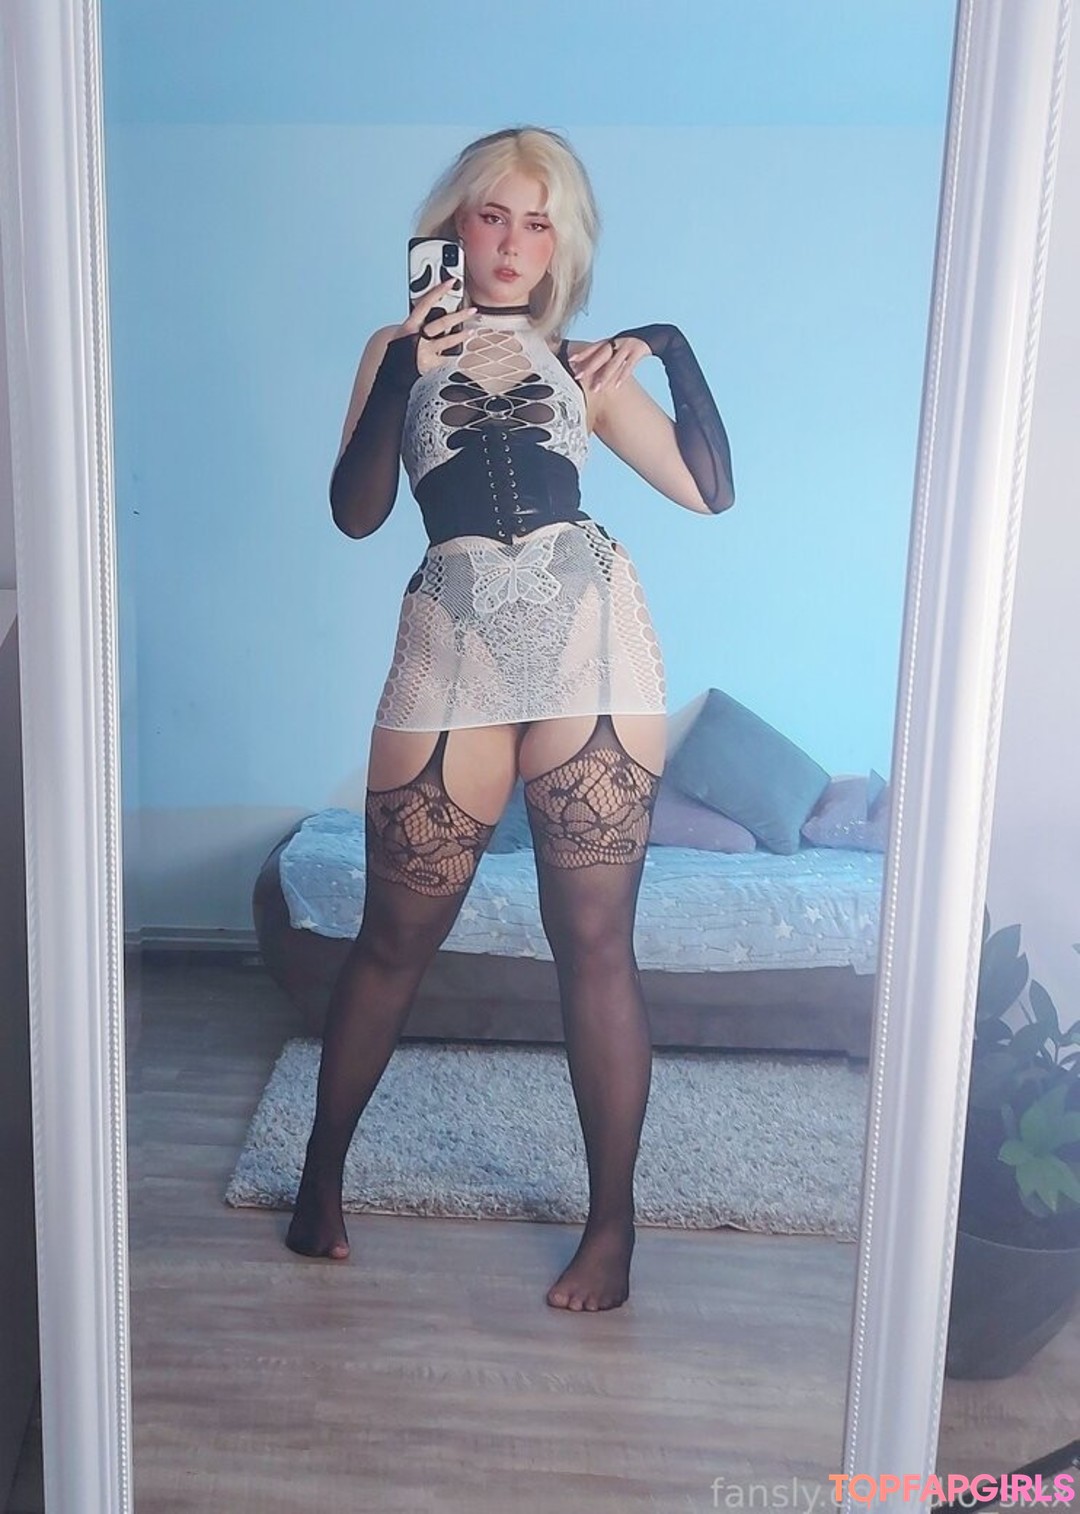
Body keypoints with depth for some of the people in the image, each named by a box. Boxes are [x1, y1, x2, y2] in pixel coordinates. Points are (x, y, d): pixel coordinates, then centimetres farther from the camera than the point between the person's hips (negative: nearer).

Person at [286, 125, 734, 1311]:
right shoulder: (402, 349, 16)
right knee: (394, 942, 7)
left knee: (594, 947, 2)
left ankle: (613, 1225, 17)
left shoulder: (582, 365, 19)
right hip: (452, 647, 0)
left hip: (593, 643, 1)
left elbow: (709, 491, 10)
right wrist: (399, 377, -9)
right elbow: (356, 512, 2)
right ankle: (321, 1178, 29)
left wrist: (676, 355, 1)